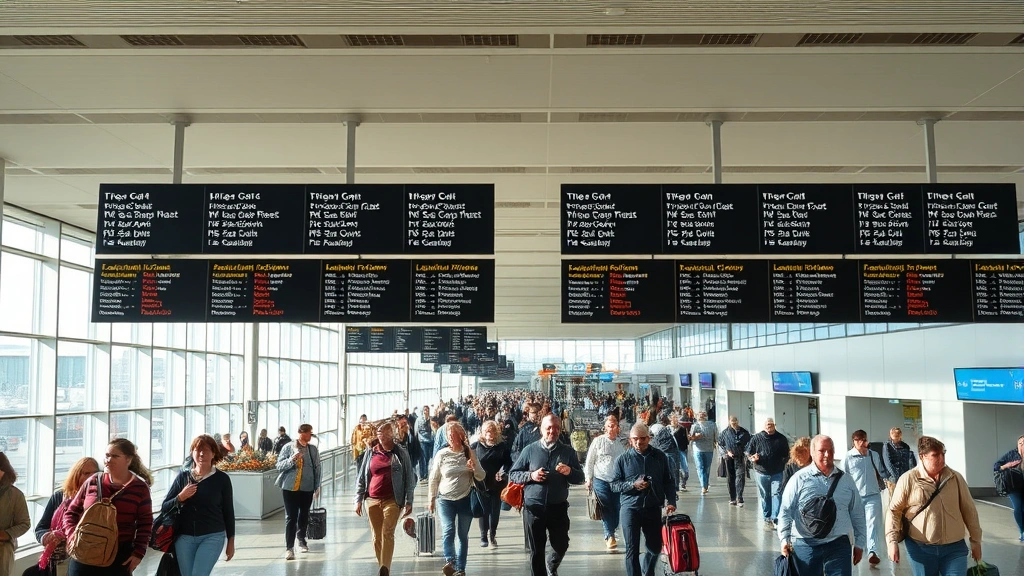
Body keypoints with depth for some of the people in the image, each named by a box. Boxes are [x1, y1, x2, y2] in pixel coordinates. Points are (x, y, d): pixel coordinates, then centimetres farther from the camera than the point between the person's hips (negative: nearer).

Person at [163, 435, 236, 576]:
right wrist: (180, 498, -13)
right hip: (184, 537, 3)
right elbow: (165, 507, 7)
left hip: (212, 536, -3)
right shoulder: (183, 477, 4)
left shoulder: (222, 479, -1)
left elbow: (228, 511, 4)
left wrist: (231, 541, 6)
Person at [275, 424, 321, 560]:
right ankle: (289, 547, -4)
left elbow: (317, 468, 7)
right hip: (290, 487, -2)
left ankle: (302, 539, 34)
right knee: (291, 517, -5)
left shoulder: (313, 449, 4)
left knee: (304, 515, 13)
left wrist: (317, 486, 6)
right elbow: (279, 466, -3)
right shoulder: (288, 447, -2)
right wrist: (292, 459, -19)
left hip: (307, 488, 3)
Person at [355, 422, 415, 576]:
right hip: (372, 500, 3)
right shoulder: (371, 453, 8)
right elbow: (361, 478, 13)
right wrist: (358, 500, 7)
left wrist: (409, 501, -1)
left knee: (387, 534, -16)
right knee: (377, 537, 9)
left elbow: (410, 479, 3)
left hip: (392, 500, -3)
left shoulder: (401, 453, 2)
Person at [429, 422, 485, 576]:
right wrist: (431, 499, 5)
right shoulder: (442, 454, -4)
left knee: (463, 535, 7)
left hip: (466, 500, 1)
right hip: (445, 500, -1)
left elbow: (481, 477, 1)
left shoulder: (470, 453, -1)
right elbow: (434, 479, 3)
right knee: (448, 531, -18)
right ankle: (450, 561, -30)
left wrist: (474, 467, -19)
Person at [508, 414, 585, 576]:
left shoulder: (568, 451, 3)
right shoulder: (530, 450, -1)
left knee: (561, 546, 12)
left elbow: (580, 478, 3)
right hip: (533, 508, -1)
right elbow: (513, 474, 2)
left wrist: (570, 472, -18)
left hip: (558, 507, 1)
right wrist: (530, 476, -15)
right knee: (536, 550, 7)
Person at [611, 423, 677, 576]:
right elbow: (614, 484, 0)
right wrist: (633, 485, -15)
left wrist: (671, 502, -6)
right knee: (632, 549, -2)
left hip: (653, 508, 2)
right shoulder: (622, 459, -2)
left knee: (655, 547, 13)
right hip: (630, 508, -2)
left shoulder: (660, 457, 2)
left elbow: (669, 482, 6)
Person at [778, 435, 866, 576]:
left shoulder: (845, 479, 7)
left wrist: (859, 543, 11)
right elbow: (785, 511, -2)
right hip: (806, 545, -2)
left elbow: (857, 514, 13)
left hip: (839, 545, 2)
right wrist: (785, 539, -8)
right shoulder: (800, 478, -4)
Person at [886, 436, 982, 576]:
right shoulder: (908, 479, -7)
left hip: (954, 548, 2)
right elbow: (894, 511, -4)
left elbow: (969, 510, 9)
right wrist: (892, 541, -12)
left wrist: (976, 540, 12)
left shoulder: (955, 478, 2)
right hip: (920, 548, -2)